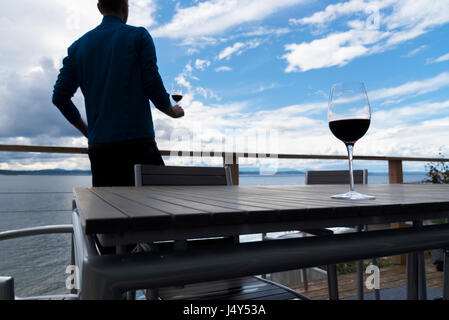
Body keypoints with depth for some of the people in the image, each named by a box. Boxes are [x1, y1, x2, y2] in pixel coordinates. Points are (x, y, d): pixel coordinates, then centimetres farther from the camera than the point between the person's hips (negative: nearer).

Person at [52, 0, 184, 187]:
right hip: (137, 141, -4)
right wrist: (173, 111, 13)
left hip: (98, 145, 5)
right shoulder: (139, 36, 2)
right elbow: (153, 86, -5)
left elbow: (59, 97, 12)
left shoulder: (78, 46, 14)